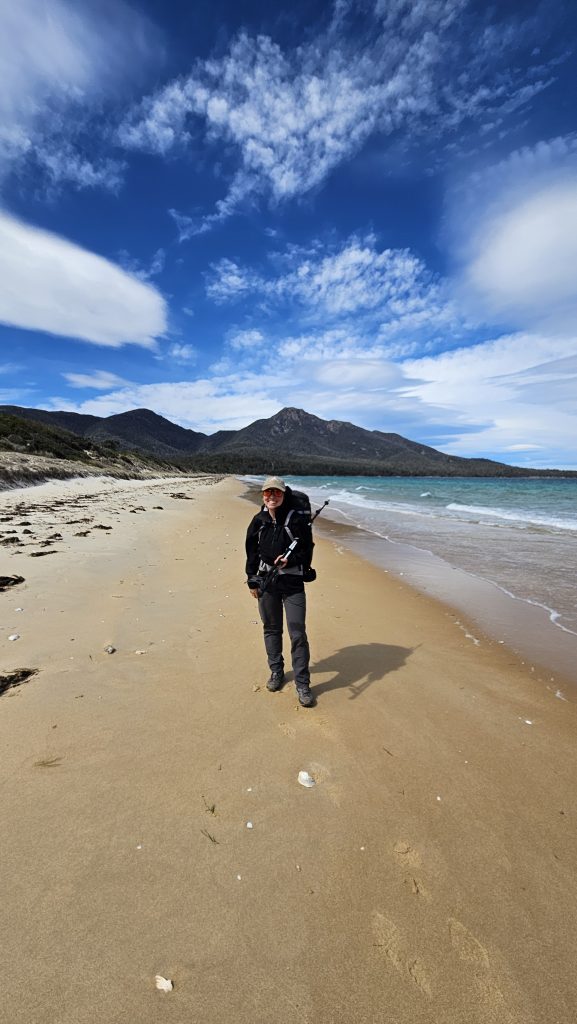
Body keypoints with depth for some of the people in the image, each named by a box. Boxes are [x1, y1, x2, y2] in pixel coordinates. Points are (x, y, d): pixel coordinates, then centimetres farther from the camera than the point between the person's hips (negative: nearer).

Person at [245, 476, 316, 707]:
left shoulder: (297, 519, -7)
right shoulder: (259, 521, 3)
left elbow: (307, 550, -4)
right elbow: (251, 552, 9)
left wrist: (290, 560, -21)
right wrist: (252, 580, 8)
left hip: (292, 584, -3)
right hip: (266, 582, 4)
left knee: (298, 633, -3)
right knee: (271, 629, 16)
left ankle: (302, 684, 11)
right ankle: (276, 672, 35)